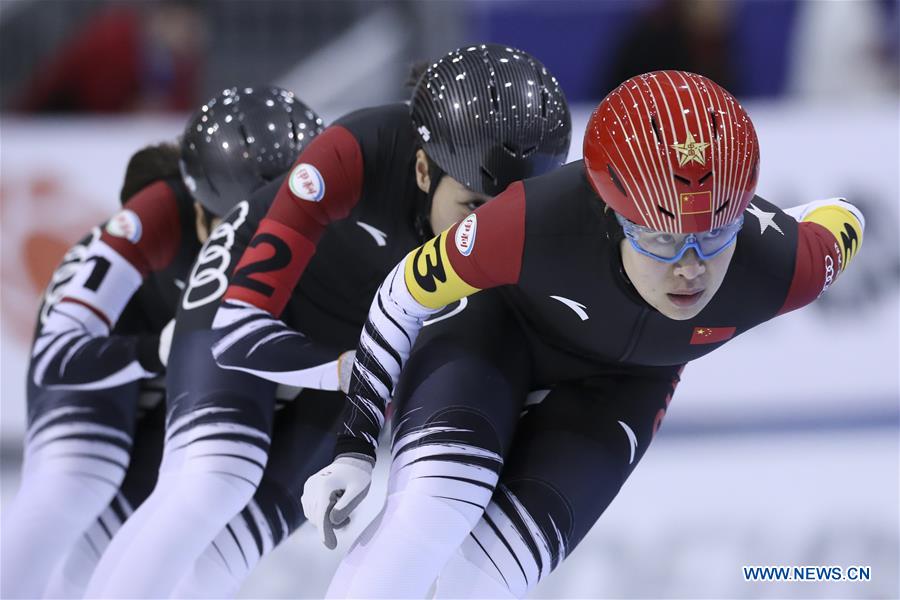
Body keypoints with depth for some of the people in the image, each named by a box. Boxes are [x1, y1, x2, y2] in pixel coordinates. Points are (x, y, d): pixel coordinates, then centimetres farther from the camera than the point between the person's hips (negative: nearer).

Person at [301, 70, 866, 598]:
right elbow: (404, 294, -21)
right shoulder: (536, 225, -40)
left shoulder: (782, 267, -36)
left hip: (619, 387, 2)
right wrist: (355, 448, -17)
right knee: (435, 510, -28)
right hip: (497, 329, -2)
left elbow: (841, 222, -9)